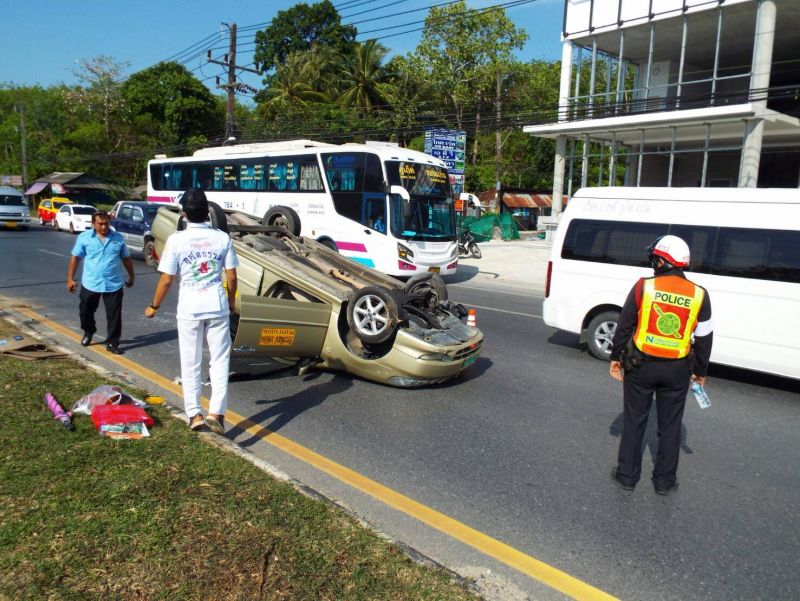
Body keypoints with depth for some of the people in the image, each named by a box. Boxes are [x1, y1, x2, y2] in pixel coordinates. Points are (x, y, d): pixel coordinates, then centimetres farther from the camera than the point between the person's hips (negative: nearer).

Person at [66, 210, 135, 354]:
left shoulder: (118, 238, 0)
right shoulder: (84, 238, -4)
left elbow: (126, 258, 11)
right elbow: (75, 258, 1)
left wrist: (131, 276, 15)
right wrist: (70, 279, -1)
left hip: (114, 284, 0)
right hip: (90, 284, 0)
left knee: (114, 316, 1)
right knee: (86, 312, 15)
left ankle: (112, 343, 11)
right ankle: (88, 333, 43)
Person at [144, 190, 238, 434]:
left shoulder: (176, 240, -7)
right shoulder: (222, 238, -2)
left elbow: (166, 280, -5)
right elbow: (232, 278, 0)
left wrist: (154, 306, 11)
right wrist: (231, 302, 18)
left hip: (189, 308, -1)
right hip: (217, 306, 1)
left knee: (190, 363, 11)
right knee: (220, 360, 7)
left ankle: (194, 414, 16)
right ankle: (216, 412, -2)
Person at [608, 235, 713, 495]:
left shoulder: (643, 287, -11)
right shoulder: (699, 295, -5)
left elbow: (624, 325, -5)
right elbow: (704, 339, 3)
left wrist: (615, 358, 7)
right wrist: (700, 371, 16)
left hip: (640, 365, -1)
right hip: (677, 370, 2)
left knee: (634, 421, 13)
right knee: (670, 425, 15)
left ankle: (627, 475, 23)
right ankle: (665, 481, 26)